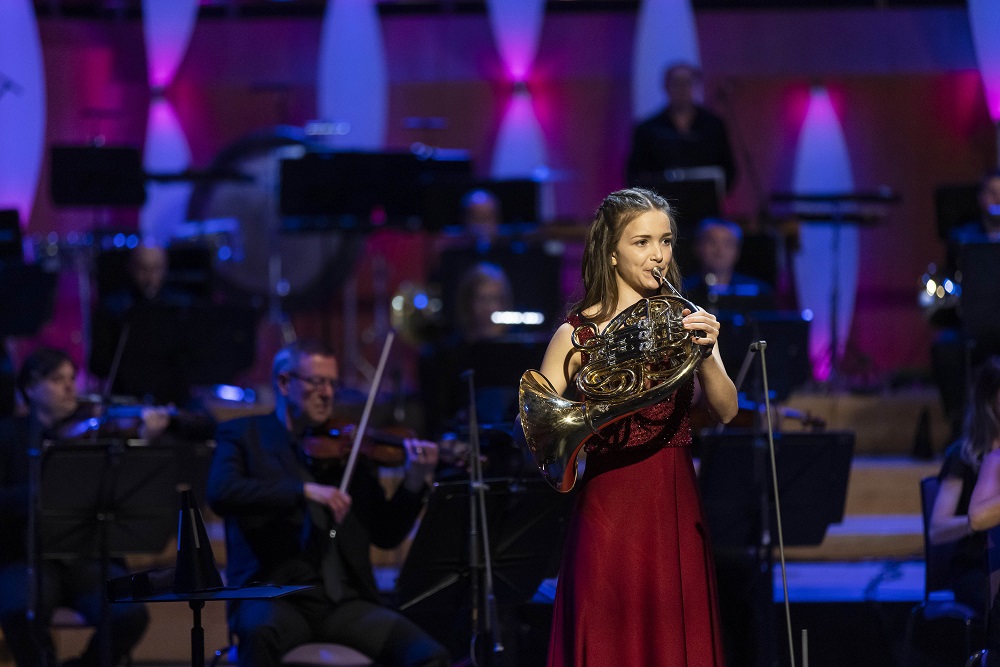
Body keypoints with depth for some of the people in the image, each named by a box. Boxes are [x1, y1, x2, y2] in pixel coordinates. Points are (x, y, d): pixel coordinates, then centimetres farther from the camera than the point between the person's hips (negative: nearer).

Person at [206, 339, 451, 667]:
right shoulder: (242, 435, 8)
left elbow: (385, 535, 15)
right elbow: (220, 493, -13)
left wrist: (415, 482, -3)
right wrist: (304, 490, -22)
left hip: (344, 601, 3)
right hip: (274, 596, -3)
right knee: (262, 631, -39)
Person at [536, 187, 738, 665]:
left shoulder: (683, 322, 7)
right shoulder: (578, 334, -3)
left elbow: (725, 411, -3)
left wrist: (705, 354, -19)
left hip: (676, 507, 3)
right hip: (610, 509, -3)